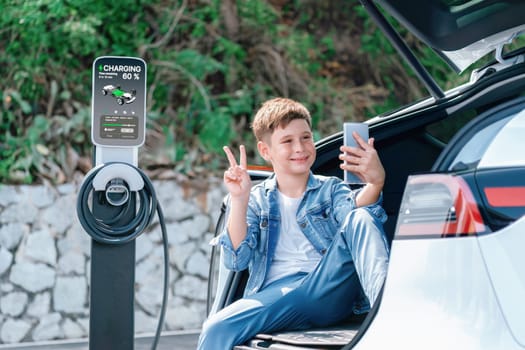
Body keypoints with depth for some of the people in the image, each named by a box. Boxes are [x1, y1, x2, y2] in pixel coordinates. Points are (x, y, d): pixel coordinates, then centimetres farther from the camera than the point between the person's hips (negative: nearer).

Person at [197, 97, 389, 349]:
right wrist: (239, 201, -12)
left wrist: (375, 183, -32)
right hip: (276, 295, 0)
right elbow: (236, 261, 2)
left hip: (329, 290, 0)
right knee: (216, 329, -31)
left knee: (361, 216, -23)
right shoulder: (256, 200, 16)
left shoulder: (331, 189, 17)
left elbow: (351, 212, -9)